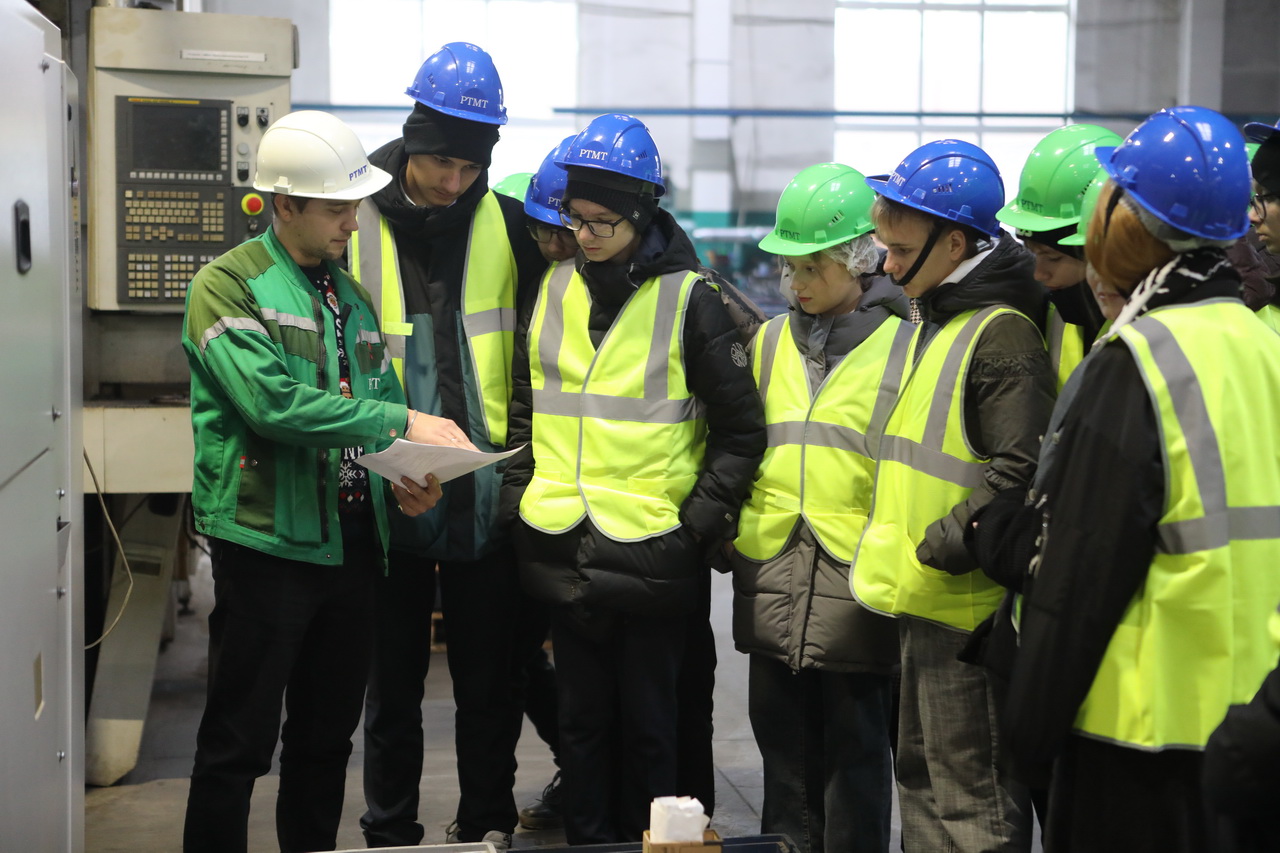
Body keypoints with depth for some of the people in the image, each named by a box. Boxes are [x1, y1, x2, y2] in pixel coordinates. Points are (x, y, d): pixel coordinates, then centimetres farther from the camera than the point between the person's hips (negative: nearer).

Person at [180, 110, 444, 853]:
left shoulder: (352, 297, 15)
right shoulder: (229, 286, -8)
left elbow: (381, 400, 18)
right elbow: (274, 403, -22)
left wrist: (403, 476, -3)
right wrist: (402, 423, -21)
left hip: (354, 543, 7)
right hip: (268, 545, -7)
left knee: (328, 736, 17)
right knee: (239, 743, 0)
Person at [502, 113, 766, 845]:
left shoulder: (688, 298, -7)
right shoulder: (554, 290, 7)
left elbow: (742, 429, -5)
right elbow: (525, 407, 17)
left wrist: (700, 524, -11)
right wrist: (521, 498, 8)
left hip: (652, 557, -4)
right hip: (564, 551, 4)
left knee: (648, 723, 9)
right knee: (583, 718, 15)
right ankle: (586, 838, 28)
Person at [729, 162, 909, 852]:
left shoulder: (903, 345, 0)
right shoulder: (767, 342, 13)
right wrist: (728, 529, 11)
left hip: (857, 585, -4)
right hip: (772, 578, 4)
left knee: (854, 751, 6)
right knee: (784, 746, 13)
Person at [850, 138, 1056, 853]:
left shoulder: (1002, 334, -16)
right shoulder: (942, 322, 15)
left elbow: (1021, 471, -25)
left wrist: (940, 548, -23)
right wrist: (898, 549, 17)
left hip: (969, 606, -10)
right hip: (925, 602, 10)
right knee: (922, 774, 20)